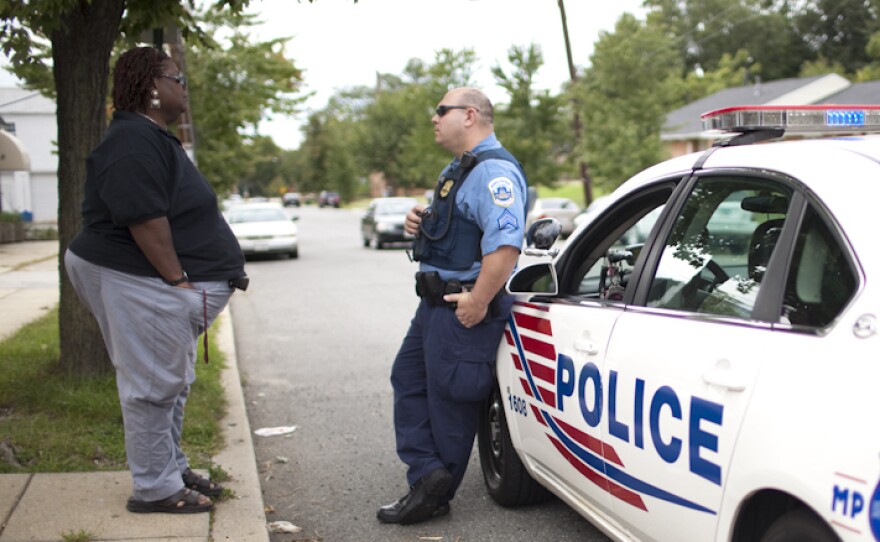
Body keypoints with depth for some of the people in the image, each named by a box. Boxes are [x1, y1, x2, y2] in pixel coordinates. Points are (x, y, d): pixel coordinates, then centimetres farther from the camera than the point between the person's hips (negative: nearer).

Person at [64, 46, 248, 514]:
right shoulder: (134, 142, -18)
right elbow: (145, 218, -25)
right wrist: (178, 278, -24)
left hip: (164, 282, 11)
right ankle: (154, 489, 7)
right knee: (153, 386, -3)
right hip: (140, 283, -11)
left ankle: (172, 470, 29)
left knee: (173, 383, 17)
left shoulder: (155, 137, 17)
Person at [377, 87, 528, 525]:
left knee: (448, 399, 0)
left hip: (463, 307, -11)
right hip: (435, 301, 11)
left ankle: (435, 496, 14)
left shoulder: (494, 171, -19)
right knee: (408, 379, 12)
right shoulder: (459, 169, 16)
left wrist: (477, 302, -29)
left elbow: (504, 244, -31)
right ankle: (427, 476, 8)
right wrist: (419, 221, 7)